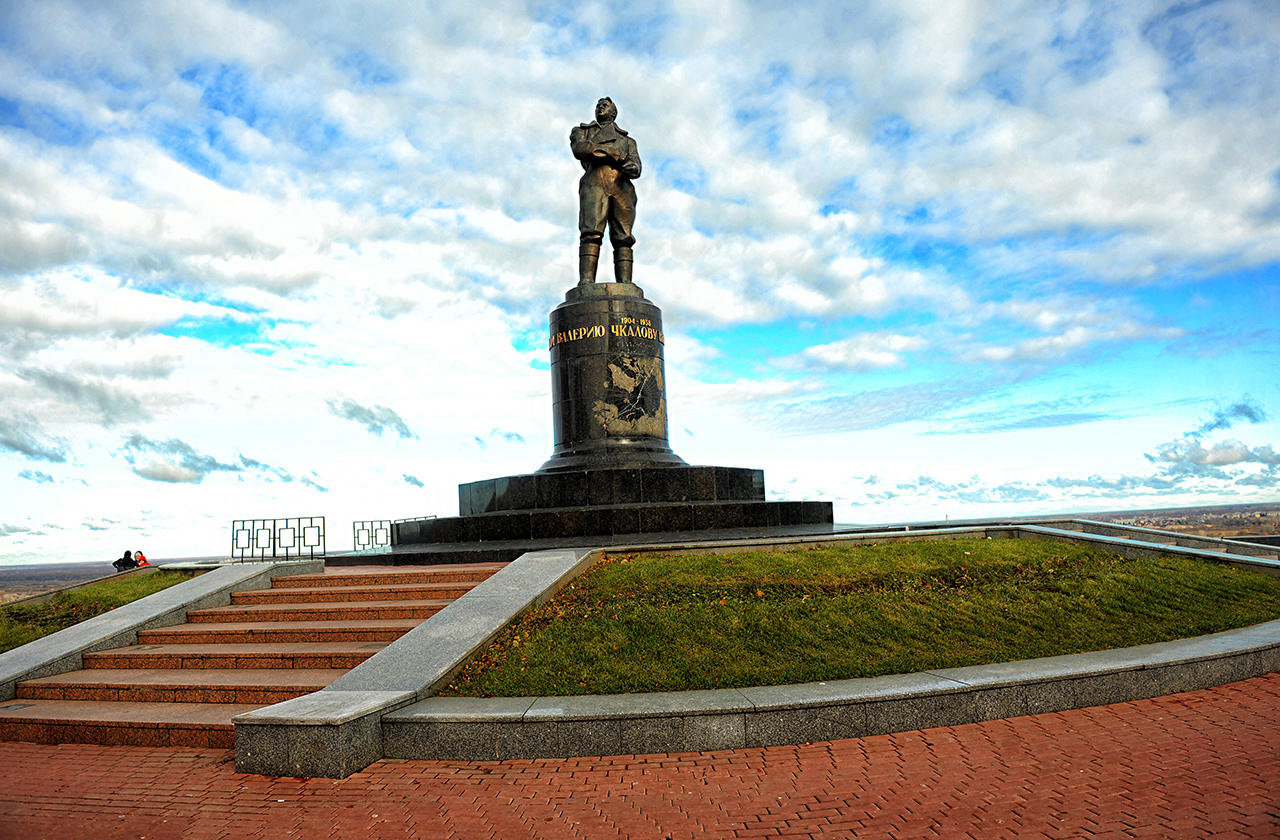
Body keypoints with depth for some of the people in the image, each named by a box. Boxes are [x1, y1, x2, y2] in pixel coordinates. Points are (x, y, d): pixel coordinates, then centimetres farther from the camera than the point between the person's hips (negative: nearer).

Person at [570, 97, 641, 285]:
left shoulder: (627, 140, 35)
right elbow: (579, 148, 6)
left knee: (624, 237, -15)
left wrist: (632, 167, -12)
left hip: (622, 186, 2)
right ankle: (586, 283, -35)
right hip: (595, 182, -2)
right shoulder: (583, 131, 31)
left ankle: (626, 286, -27)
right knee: (591, 232, -22)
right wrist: (615, 154, 1)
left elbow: (636, 165, 15)